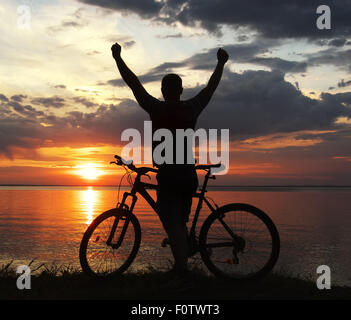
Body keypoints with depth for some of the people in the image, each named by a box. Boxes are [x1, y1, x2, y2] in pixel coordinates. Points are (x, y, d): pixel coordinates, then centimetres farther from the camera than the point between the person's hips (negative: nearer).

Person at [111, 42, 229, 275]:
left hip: (168, 176, -5)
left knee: (173, 225, -4)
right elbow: (212, 86, 17)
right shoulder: (192, 108, 4)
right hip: (189, 175, 5)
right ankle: (183, 266, 23)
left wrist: (118, 58, 11)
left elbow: (134, 83, 1)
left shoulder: (157, 109, -5)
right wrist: (221, 63, 30)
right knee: (180, 222, 18)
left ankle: (181, 268, -10)